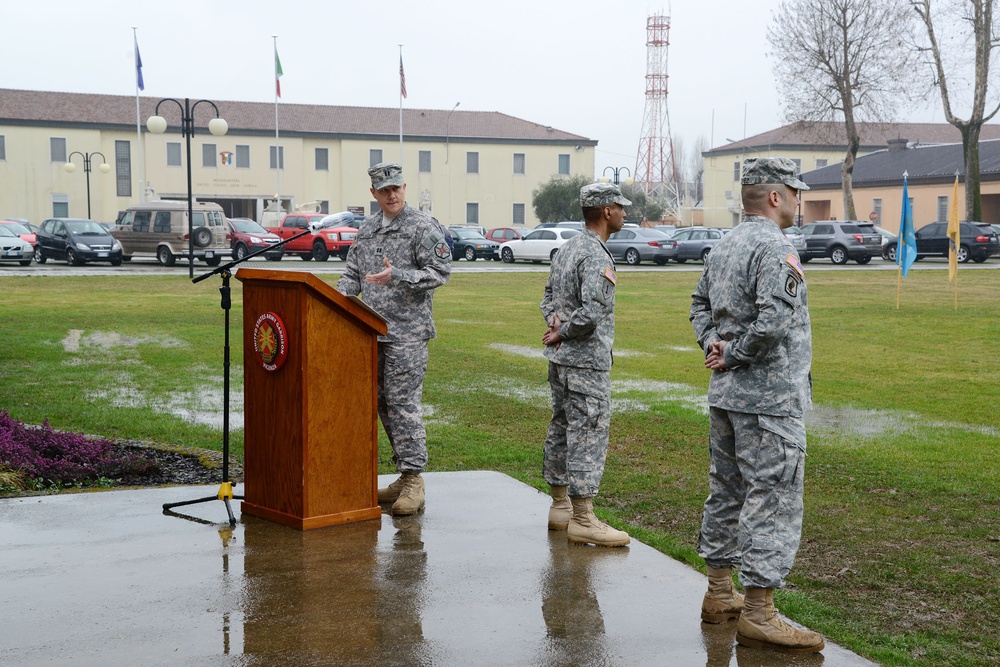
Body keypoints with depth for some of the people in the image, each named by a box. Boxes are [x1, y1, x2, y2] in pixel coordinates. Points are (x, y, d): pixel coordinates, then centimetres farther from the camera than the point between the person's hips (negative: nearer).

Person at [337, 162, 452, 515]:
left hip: (407, 332, -7)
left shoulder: (423, 227, -6)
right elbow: (353, 272, 21)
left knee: (403, 403, -10)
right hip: (373, 333, 7)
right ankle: (404, 476, 18)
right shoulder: (366, 229, 15)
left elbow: (440, 271, -12)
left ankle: (413, 480, -5)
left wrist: (396, 276, -22)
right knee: (383, 404, 10)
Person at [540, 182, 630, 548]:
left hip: (559, 361, 10)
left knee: (562, 430, 15)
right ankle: (582, 520, -4)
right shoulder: (597, 257, -18)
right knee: (588, 436, -6)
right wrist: (561, 335, -11)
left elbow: (549, 294, 19)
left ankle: (560, 506, 25)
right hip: (586, 362, -10)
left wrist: (554, 321, 3)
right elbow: (591, 312, -26)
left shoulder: (567, 249, 12)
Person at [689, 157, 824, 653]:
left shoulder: (722, 247, 12)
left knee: (727, 491, 17)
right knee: (773, 500, -5)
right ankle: (757, 614, -4)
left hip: (725, 393, 10)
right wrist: (733, 356, -14)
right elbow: (773, 320, -27)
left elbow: (701, 304, 22)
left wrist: (713, 345, 8)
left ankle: (719, 594, 27)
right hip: (769, 398, -10)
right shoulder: (775, 249, -17)